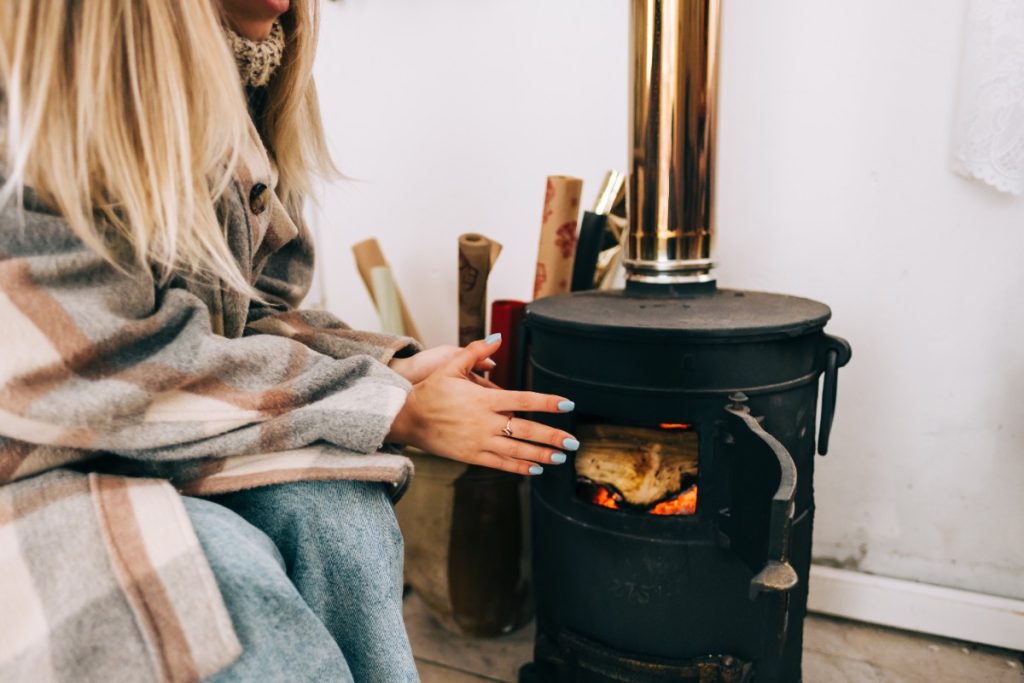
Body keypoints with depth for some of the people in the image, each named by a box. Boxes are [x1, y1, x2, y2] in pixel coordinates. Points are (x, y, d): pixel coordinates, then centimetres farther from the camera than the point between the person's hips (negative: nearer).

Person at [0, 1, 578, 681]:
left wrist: (394, 370, -11)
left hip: (158, 445, 5)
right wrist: (398, 412, -22)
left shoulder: (223, 94, 3)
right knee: (231, 588, -31)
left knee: (330, 505, -24)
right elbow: (114, 364, -25)